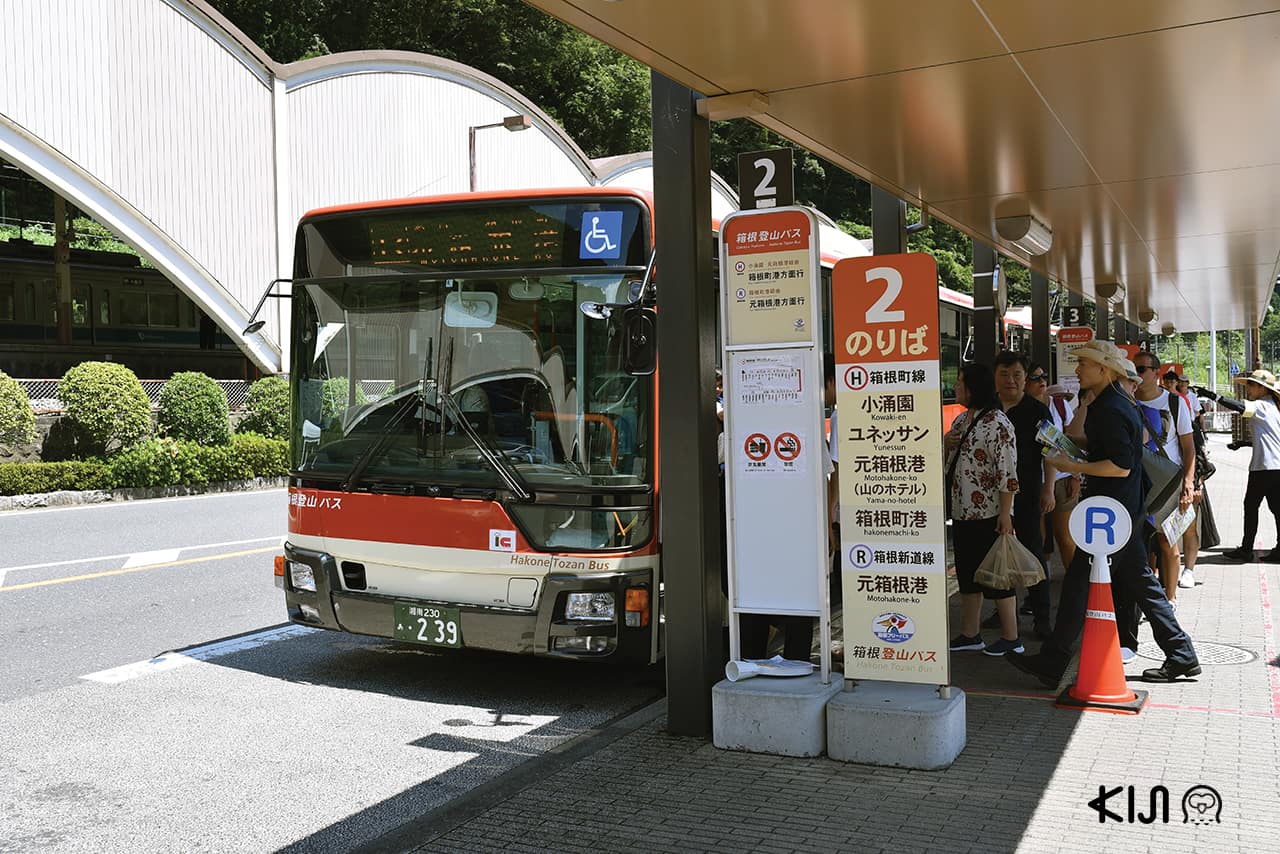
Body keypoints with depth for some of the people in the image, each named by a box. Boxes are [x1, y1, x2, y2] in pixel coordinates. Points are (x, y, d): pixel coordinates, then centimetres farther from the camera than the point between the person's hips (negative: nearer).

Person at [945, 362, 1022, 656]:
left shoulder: (996, 422, -15)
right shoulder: (961, 419, 12)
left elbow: (1007, 472, -19)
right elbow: (948, 460, 22)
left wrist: (1005, 514, -22)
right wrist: (946, 443, 0)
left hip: (989, 514, -9)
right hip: (962, 511, 9)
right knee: (967, 573, 15)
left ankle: (1011, 637, 12)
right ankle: (970, 634, 25)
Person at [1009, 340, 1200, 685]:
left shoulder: (1110, 409, -18)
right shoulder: (1115, 402, 14)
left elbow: (1121, 466, -22)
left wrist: (1072, 466, -18)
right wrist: (1072, 442, 14)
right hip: (1126, 509, 10)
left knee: (1079, 582, -6)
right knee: (1138, 582, 16)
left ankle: (1051, 663, -2)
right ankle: (1181, 655, 23)